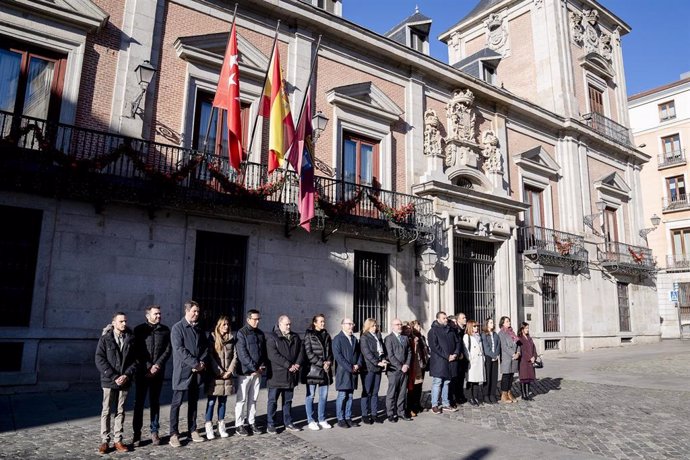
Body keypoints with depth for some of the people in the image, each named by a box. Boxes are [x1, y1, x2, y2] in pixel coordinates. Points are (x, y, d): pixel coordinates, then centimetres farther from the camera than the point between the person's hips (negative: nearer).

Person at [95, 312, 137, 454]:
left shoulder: (130, 339, 3)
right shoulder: (105, 339, -4)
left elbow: (135, 360, 4)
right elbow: (99, 360, -9)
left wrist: (127, 375, -11)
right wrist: (114, 377, -14)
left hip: (124, 381, 2)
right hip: (109, 381, -2)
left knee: (120, 411, 9)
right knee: (106, 411, 4)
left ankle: (118, 441, 16)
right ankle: (104, 441, 13)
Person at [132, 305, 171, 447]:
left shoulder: (165, 330, 6)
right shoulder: (139, 329, 1)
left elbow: (168, 350, 2)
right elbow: (136, 350, -3)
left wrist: (157, 365, -10)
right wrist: (147, 369, -9)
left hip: (158, 372, 2)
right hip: (143, 371, -1)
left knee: (155, 402, 8)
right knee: (139, 402, 1)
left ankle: (154, 432, 14)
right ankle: (137, 433, 9)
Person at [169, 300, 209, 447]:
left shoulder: (199, 328, 12)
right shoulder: (177, 328, -6)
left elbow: (205, 347, 11)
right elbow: (179, 349, -15)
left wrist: (202, 363, -6)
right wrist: (195, 363, -17)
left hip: (197, 372, 6)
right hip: (182, 371, -6)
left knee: (193, 402, 13)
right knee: (177, 403, 1)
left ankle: (192, 430, 22)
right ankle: (174, 434, 8)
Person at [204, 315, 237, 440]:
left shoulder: (231, 339, 9)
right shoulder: (212, 338, -3)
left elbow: (235, 356, 6)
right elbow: (210, 357, -8)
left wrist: (230, 371, -6)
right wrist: (220, 372, -12)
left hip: (227, 375, 4)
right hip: (214, 375, -4)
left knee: (223, 401, 10)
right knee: (211, 401, -1)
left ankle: (221, 426, 18)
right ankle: (209, 427, 6)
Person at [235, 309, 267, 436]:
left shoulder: (260, 333, 11)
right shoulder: (242, 333, -8)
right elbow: (242, 353, -13)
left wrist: (262, 366, -2)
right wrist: (254, 368, -14)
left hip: (258, 372, 6)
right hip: (245, 371, -5)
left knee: (253, 398, 12)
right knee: (242, 399, 1)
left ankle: (252, 422, 20)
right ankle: (239, 425, 9)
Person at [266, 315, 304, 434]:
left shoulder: (295, 337, 12)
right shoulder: (272, 337, -8)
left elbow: (301, 352, 9)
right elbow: (273, 355, -18)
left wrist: (297, 364, -10)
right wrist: (289, 365, -19)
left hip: (291, 375, 5)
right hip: (276, 375, -5)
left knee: (288, 400, 14)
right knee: (272, 400, 4)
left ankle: (288, 423, 23)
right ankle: (270, 425, 13)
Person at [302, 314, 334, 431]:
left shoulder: (326, 335, 14)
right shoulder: (309, 335, -4)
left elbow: (330, 351, 16)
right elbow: (308, 353, -10)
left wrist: (329, 362, -4)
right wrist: (321, 364, -14)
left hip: (325, 370, 6)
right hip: (312, 369, -5)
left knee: (324, 395, 8)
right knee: (310, 395, 1)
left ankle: (322, 420, 19)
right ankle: (310, 421, 11)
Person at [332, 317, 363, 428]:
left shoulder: (354, 339, 16)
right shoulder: (337, 339, -5)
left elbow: (359, 353, 15)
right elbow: (338, 356, -13)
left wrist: (358, 365, -3)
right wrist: (350, 367, -15)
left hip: (353, 371, 6)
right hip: (343, 371, -6)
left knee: (350, 396, 9)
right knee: (342, 396, -2)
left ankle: (348, 418, 16)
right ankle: (340, 419, 6)